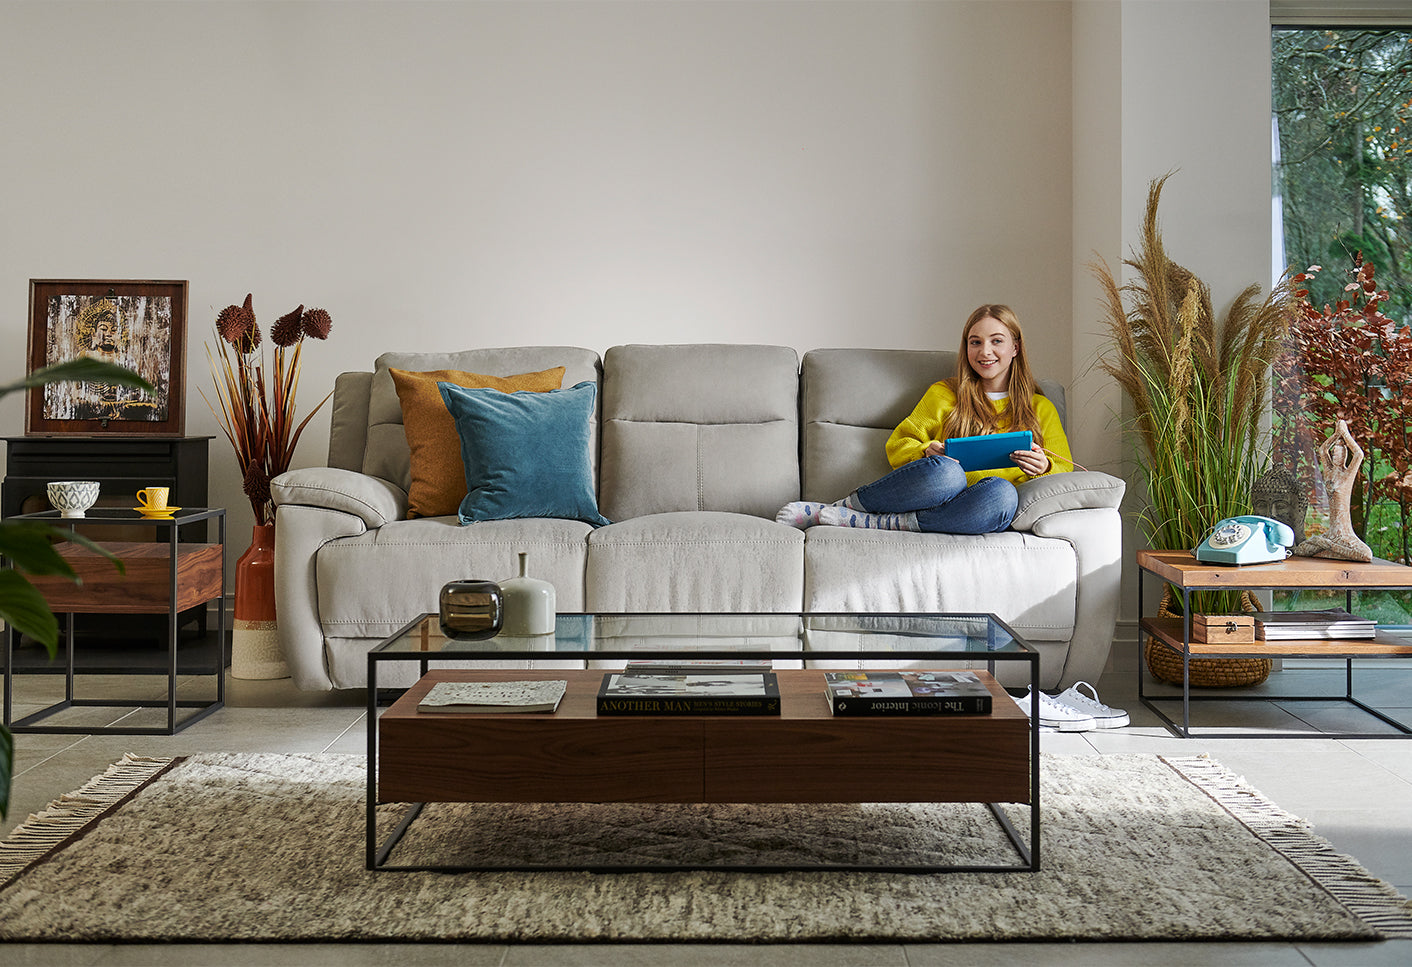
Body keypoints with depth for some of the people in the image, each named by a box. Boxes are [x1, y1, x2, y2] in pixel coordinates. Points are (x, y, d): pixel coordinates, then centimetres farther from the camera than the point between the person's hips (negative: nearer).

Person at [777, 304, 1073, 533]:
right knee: (946, 471, -40)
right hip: (938, 488, -1)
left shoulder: (1040, 409, 22)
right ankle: (844, 505, -22)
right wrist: (927, 452, -8)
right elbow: (898, 446, 15)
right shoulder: (944, 394, 21)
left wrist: (1043, 467, -8)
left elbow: (1063, 468, 16)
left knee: (1002, 494, -40)